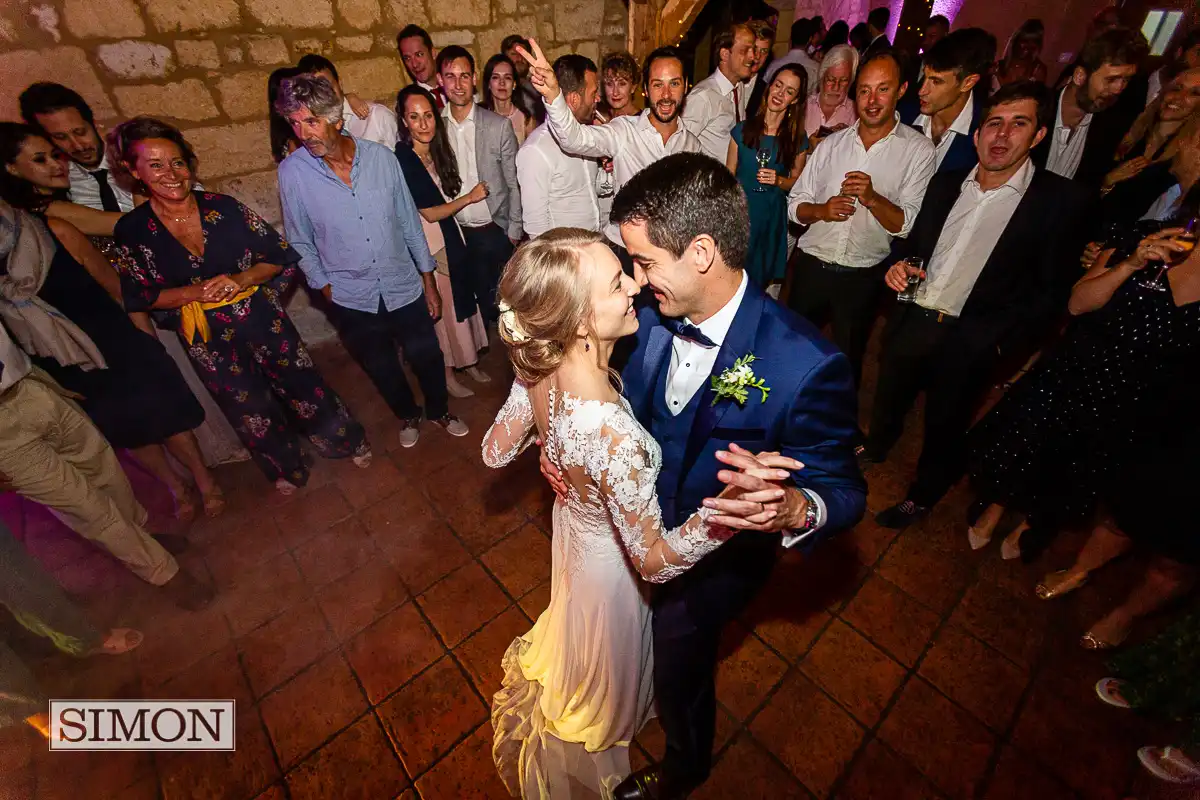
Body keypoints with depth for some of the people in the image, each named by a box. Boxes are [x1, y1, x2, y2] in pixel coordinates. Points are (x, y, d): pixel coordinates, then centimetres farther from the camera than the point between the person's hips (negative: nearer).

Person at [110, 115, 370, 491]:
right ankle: (287, 468, 41)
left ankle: (347, 441, 35)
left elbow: (280, 255, -5)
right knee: (249, 411, 17)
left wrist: (242, 280, -21)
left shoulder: (222, 206, -9)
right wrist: (195, 293, -18)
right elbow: (140, 297, -2)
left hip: (262, 321, -1)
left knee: (302, 386, 10)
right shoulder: (132, 231, -8)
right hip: (207, 340, 1)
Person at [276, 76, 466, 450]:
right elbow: (301, 243, 0)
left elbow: (409, 221, -1)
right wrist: (327, 292, -3)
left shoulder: (380, 156, -8)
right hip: (351, 299, 0)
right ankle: (408, 416, 45)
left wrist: (429, 281, 1)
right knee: (382, 368, 16)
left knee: (426, 356, 11)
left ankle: (439, 410, 41)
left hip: (404, 288, 0)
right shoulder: (292, 172, -9)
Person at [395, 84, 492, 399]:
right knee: (442, 307, 3)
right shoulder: (401, 159, -17)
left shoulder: (436, 150, 5)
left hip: (451, 235, 7)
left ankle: (469, 361, 32)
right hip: (428, 243, -7)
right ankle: (447, 374, 21)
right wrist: (470, 197, -9)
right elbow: (429, 213, -17)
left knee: (462, 299, 14)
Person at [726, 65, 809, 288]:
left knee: (759, 279, 12)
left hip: (771, 217, 1)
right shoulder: (742, 130, -2)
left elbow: (796, 182, 8)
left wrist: (778, 180, -14)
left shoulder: (798, 141, -1)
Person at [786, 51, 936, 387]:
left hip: (863, 277, -2)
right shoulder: (832, 143, 5)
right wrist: (821, 210, -16)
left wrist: (872, 198, -26)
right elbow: (795, 205, 5)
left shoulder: (919, 150, -5)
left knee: (847, 359, 14)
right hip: (811, 266, 2)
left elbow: (909, 225, -10)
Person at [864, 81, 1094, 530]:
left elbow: (1052, 293, -7)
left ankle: (922, 495, 38)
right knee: (887, 400, 21)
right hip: (911, 321, 4)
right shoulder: (946, 183, 6)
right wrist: (899, 266, -6)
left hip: (969, 342, -4)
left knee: (944, 427, 13)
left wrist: (1005, 345, -15)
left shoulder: (1062, 201, -8)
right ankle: (875, 448, 51)